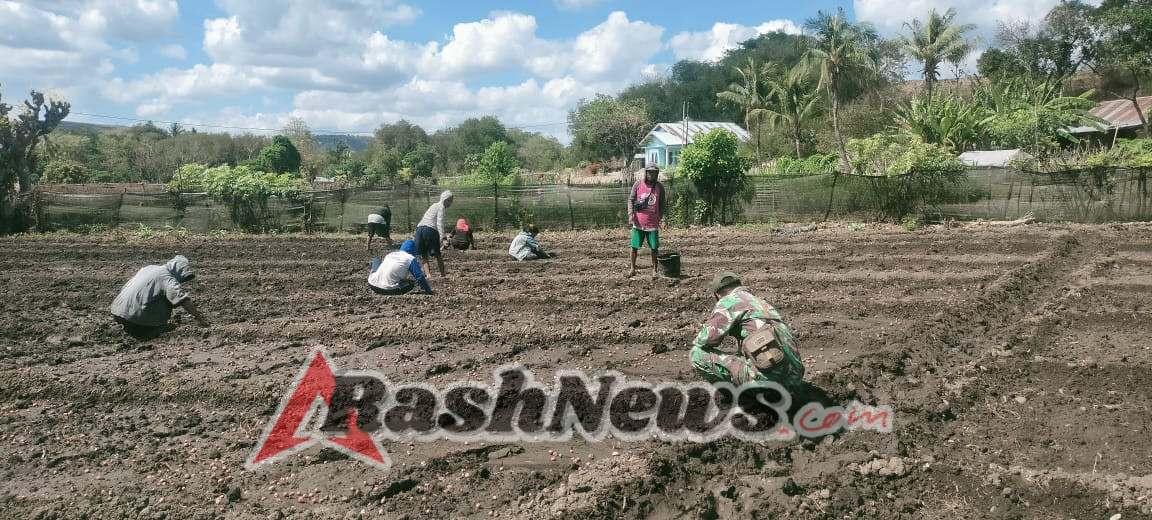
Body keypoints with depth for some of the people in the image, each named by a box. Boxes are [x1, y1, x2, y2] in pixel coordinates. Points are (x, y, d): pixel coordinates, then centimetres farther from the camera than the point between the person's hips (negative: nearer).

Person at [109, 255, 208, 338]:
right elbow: (182, 298, -21)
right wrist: (199, 317, -23)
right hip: (136, 316, -8)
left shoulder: (148, 268, 19)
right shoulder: (167, 278, -7)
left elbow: (127, 287, 33)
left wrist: (114, 306, 48)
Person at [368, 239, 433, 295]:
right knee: (411, 283, 20)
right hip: (389, 290, -6)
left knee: (377, 261, 31)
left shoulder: (390, 254, 19)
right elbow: (419, 276, -3)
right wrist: (429, 291, 6)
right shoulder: (410, 258, 1)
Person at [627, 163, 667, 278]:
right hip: (638, 222, 0)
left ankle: (655, 270, 15)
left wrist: (663, 217, 0)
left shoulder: (660, 187, 2)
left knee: (654, 248, 4)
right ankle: (632, 268, 16)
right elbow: (631, 199, 3)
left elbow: (662, 204, 7)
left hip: (653, 224, 0)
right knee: (634, 247, 4)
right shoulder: (638, 184, 0)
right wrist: (631, 214, -8)